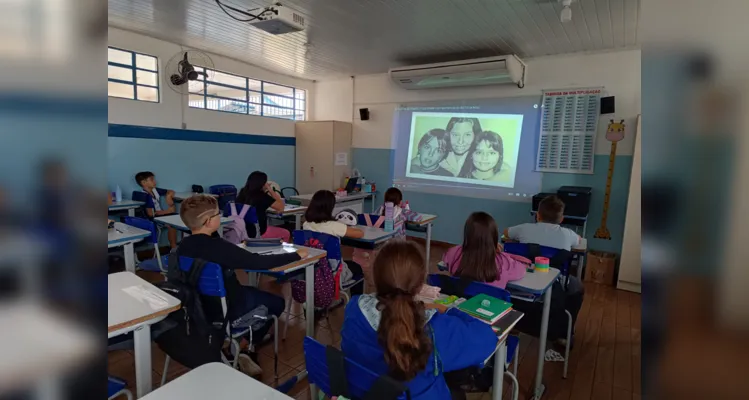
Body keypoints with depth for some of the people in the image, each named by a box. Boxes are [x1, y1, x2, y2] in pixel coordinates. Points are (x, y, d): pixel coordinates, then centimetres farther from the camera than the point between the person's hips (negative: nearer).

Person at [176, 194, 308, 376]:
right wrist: (296, 255, -17)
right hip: (223, 309, -7)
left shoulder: (184, 245, -7)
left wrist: (236, 250, 17)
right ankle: (241, 349, 14)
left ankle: (237, 347, 26)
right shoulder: (217, 246, -29)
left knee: (253, 292, 28)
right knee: (276, 302, 12)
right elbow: (260, 262, -28)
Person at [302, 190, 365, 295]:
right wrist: (348, 229, 6)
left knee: (349, 264, 33)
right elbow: (360, 234, -12)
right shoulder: (333, 226, -25)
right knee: (357, 269, 27)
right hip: (332, 273, -6)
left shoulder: (306, 225, -8)